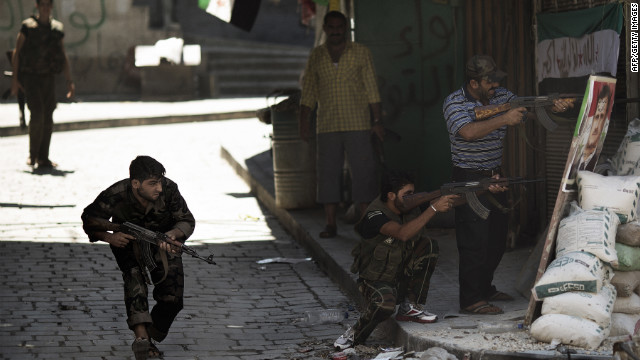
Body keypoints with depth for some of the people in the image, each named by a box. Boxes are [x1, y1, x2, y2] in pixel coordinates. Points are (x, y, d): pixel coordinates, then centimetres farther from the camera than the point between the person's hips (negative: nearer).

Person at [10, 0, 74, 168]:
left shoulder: (57, 28, 10)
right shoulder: (27, 27, -3)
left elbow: (63, 57, 15)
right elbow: (16, 53, -2)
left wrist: (69, 80, 10)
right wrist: (15, 78, -8)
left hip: (49, 78, 4)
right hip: (30, 77, -4)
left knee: (48, 119, 2)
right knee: (37, 114, -17)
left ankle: (43, 158, 10)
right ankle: (33, 154, -1)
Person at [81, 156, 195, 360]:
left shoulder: (168, 190, -29)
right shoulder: (115, 195, -30)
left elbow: (187, 221, -18)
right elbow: (89, 221, -16)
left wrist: (172, 235, -41)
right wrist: (109, 237, -35)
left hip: (163, 240, 1)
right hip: (128, 242, -1)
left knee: (172, 297, -13)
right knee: (134, 274, -31)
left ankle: (152, 335, 12)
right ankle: (141, 337, -41)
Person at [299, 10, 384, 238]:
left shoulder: (360, 53, 5)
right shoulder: (316, 56, 10)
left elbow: (371, 89, 4)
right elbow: (308, 91, 14)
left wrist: (377, 121, -1)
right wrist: (304, 120, 5)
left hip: (357, 124, -2)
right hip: (327, 126, 2)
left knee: (363, 171, -5)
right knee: (328, 172, 1)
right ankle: (330, 224, 4)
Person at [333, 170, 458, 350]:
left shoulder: (410, 208, -4)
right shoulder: (375, 216, -26)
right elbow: (403, 233, -43)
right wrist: (434, 208, -46)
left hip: (403, 278, 7)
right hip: (377, 280, -7)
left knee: (429, 245, -15)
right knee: (384, 303, -39)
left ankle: (410, 307, -6)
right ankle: (354, 335, -7)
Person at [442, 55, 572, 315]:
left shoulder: (501, 96, 5)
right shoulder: (454, 103, -14)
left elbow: (529, 110, -3)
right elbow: (469, 132, -30)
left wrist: (553, 107, -23)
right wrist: (504, 120, -33)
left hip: (495, 178, 7)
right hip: (469, 179, -7)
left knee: (497, 239, 15)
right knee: (475, 241, -9)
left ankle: (484, 288, 30)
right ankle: (470, 300, -4)